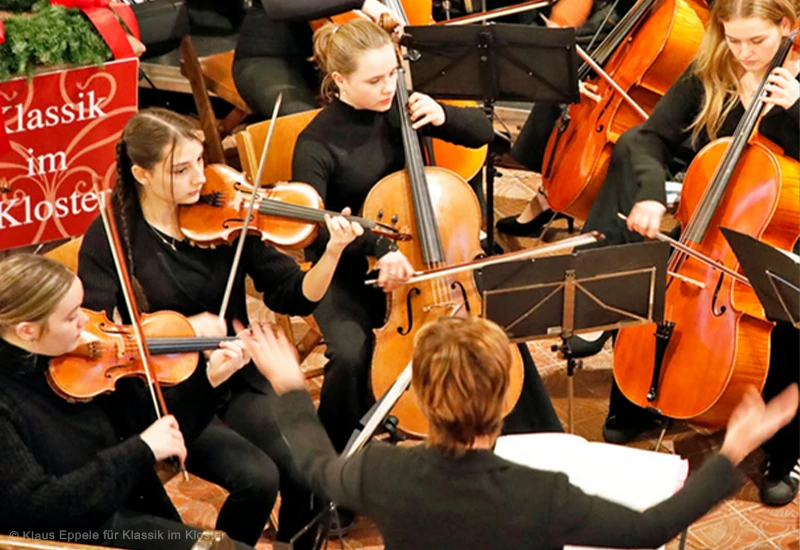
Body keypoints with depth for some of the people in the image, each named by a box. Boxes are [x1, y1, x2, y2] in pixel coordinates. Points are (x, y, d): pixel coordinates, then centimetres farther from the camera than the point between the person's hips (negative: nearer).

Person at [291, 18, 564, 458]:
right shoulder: (317, 143, -16)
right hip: (345, 275, -4)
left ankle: (538, 440, 6)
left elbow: (482, 132, 6)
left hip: (413, 259, 4)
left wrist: (443, 116, -16)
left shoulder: (397, 109, -3)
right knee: (351, 356, -30)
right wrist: (377, 247, -44)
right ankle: (335, 457, -1)